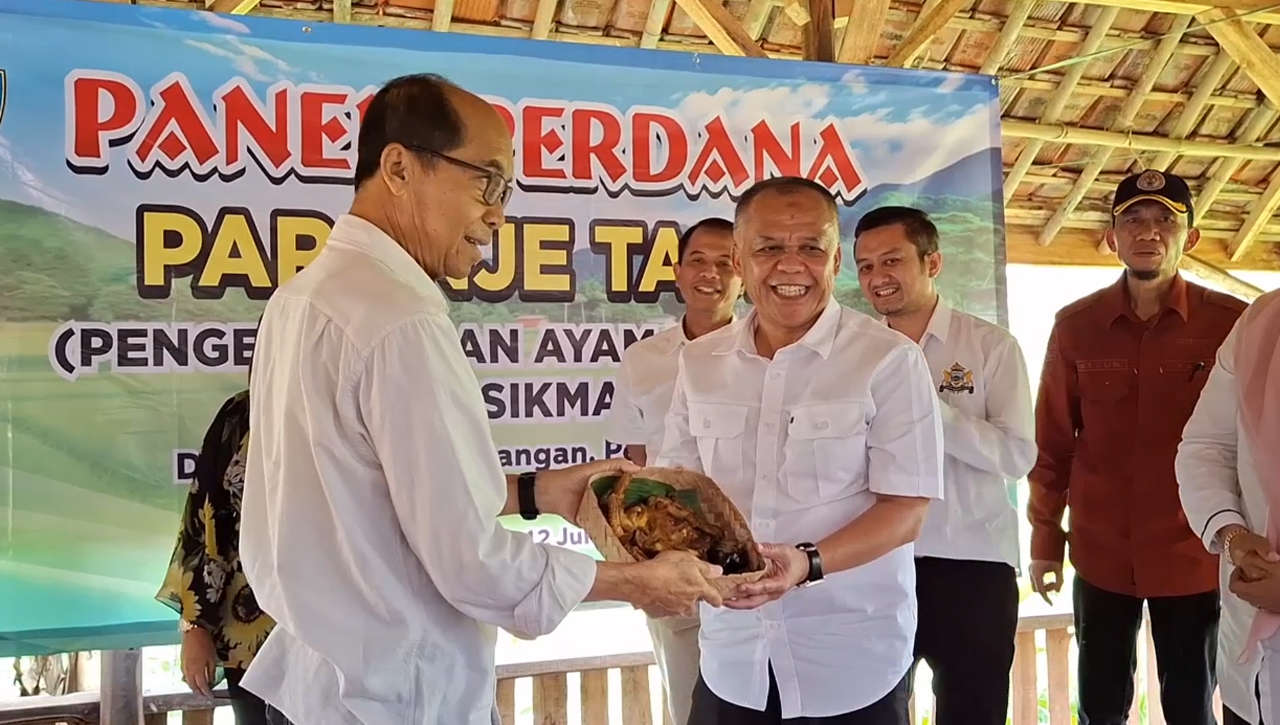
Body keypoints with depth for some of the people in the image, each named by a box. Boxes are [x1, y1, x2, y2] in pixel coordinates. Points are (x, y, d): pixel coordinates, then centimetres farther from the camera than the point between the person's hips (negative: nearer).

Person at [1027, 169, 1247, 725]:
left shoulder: (1232, 323, -7)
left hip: (1195, 554, -1)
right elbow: (1052, 441, 2)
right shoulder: (1074, 326, -2)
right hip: (1102, 554, 1)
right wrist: (1046, 539, 4)